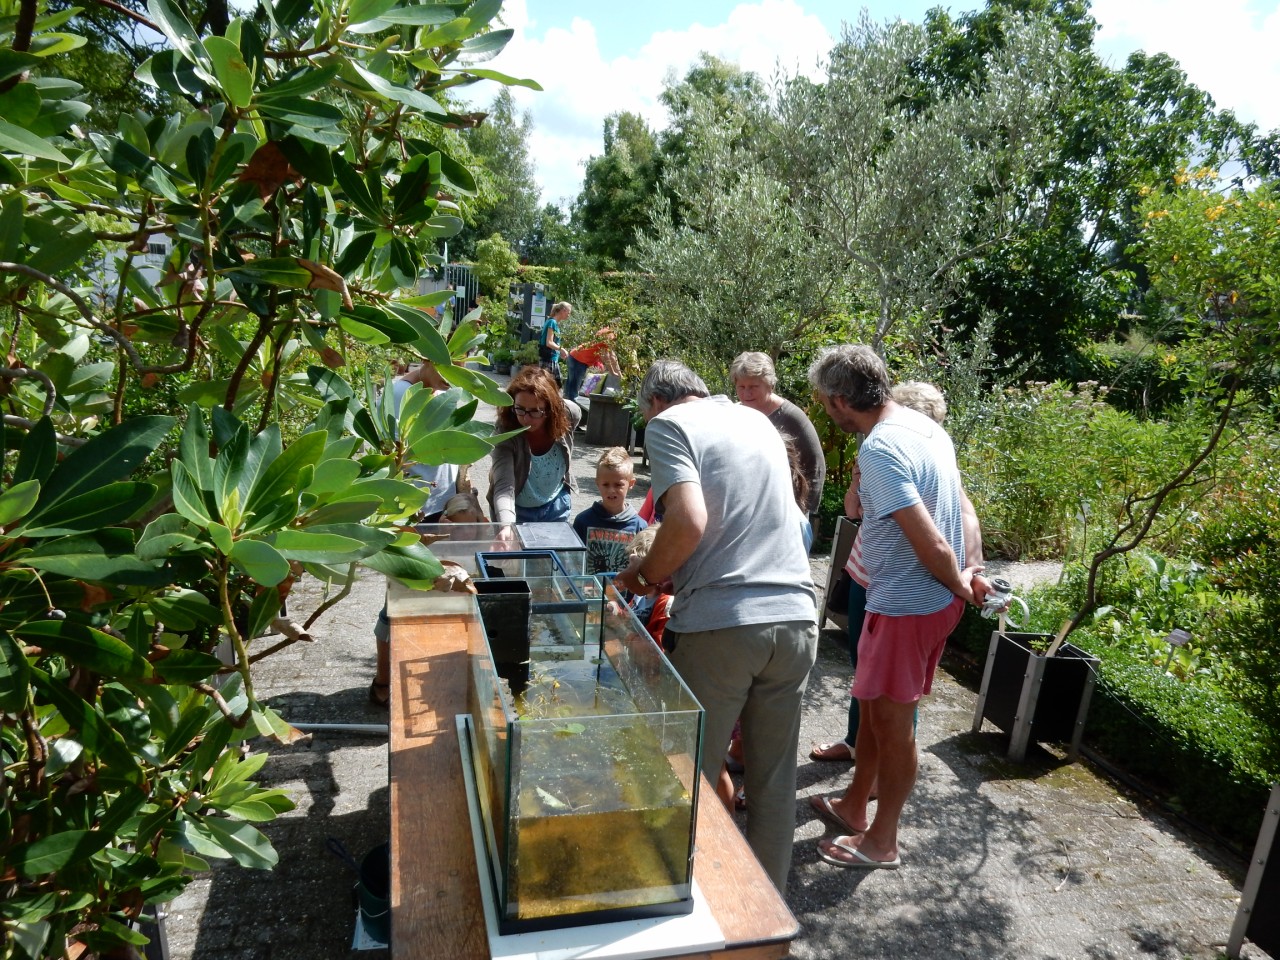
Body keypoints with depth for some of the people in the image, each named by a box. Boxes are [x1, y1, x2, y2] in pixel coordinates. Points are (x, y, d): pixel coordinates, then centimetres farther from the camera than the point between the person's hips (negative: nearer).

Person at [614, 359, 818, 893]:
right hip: (795, 615, 6)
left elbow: (689, 521, -16)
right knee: (774, 780, 16)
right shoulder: (758, 421, 20)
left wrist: (646, 575, 2)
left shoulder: (667, 424, 1)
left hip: (719, 624, -6)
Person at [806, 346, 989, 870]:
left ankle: (881, 842, 25)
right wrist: (966, 576, 5)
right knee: (874, 705, 22)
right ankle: (855, 805, 40)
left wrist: (959, 585, -8)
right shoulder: (928, 427, 5)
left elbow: (930, 543, -26)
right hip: (933, 600, 9)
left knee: (891, 721, 7)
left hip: (905, 606, -9)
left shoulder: (879, 449, -25)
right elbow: (958, 509, 10)